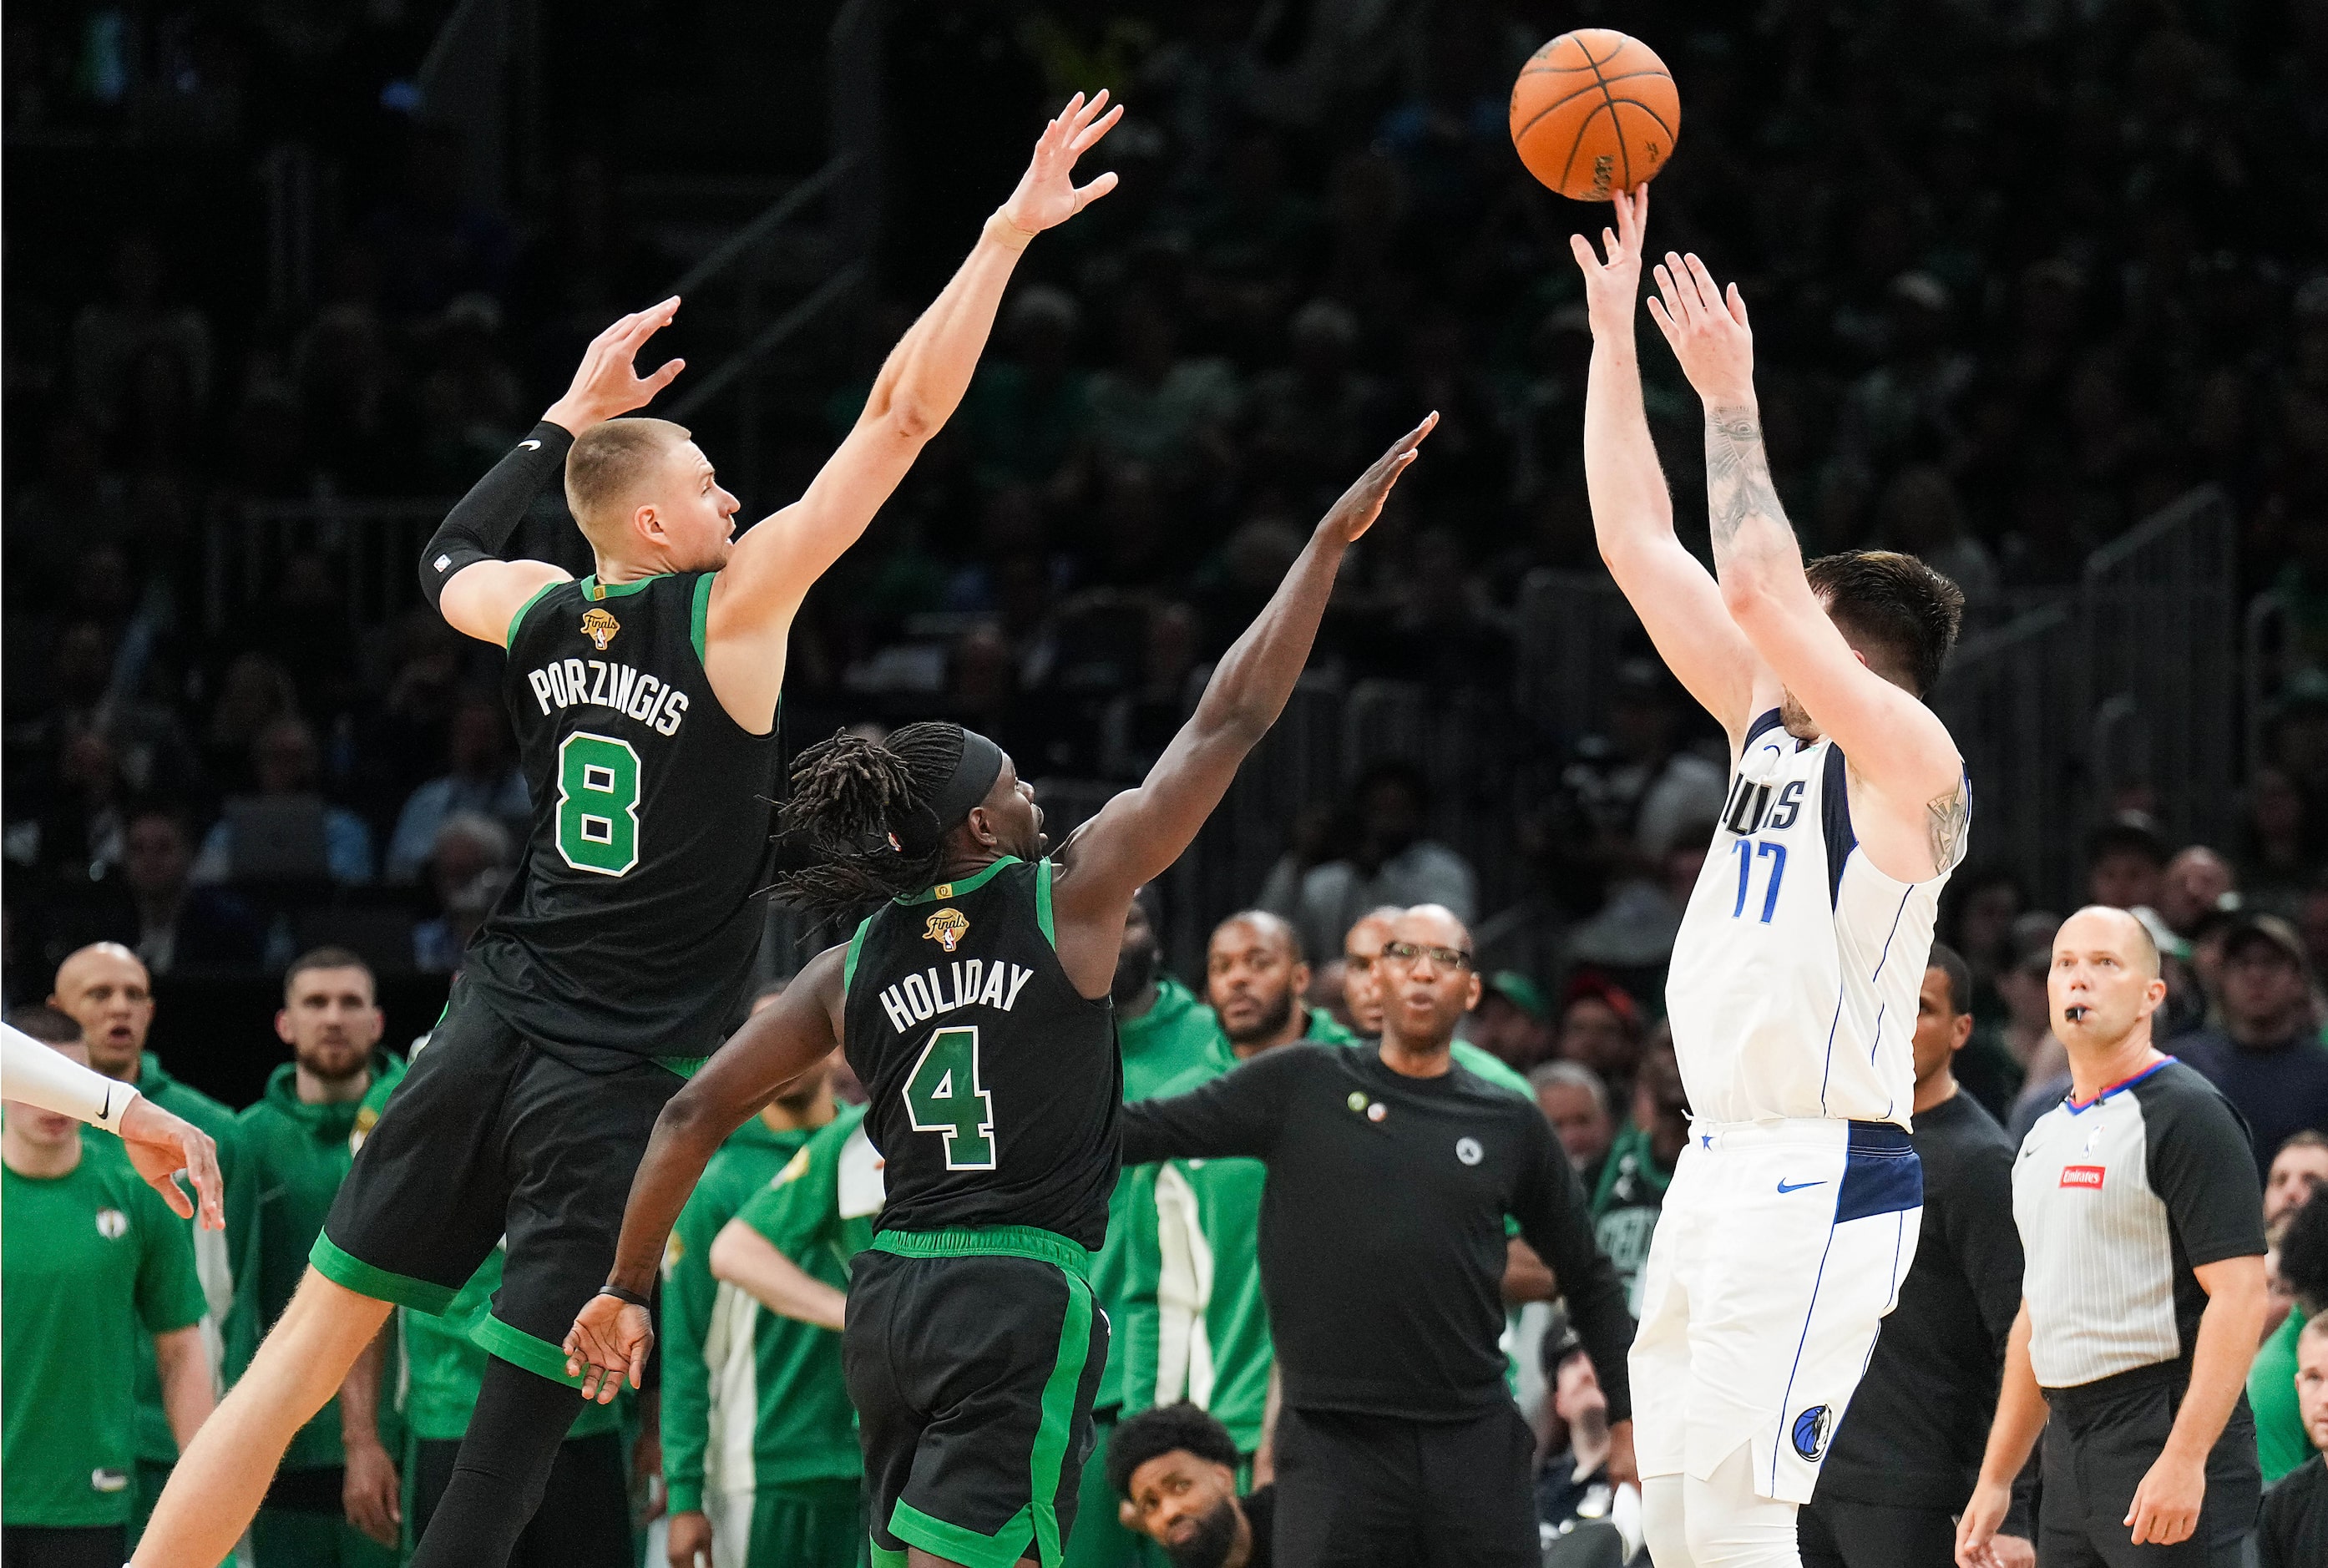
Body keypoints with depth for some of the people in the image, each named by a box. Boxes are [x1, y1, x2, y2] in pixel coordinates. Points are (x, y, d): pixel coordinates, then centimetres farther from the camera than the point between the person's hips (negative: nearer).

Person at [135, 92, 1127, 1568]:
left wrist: (570, 413, 35)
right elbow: (904, 412, -11)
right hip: (619, 1072, -5)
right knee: (522, 1409, -5)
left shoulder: (541, 615, 6)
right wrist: (1008, 235, -7)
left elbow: (450, 560, 32)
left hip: (495, 1028, 5)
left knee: (316, 1337, 8)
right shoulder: (733, 605, -9)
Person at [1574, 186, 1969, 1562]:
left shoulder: (1908, 761, -9)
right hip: (1724, 1169, 9)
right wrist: (1613, 335, 11)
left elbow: (1754, 587, -23)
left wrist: (1732, 400, -15)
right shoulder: (1770, 725, 14)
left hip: (1822, 1180, -9)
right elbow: (1641, 547, 14)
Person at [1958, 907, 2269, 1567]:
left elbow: (2238, 1294, -16)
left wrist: (2184, 1460, -24)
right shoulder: (2047, 1134, 18)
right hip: (2069, 1456, 8)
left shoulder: (2186, 1114, -8)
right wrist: (1995, 1479, 21)